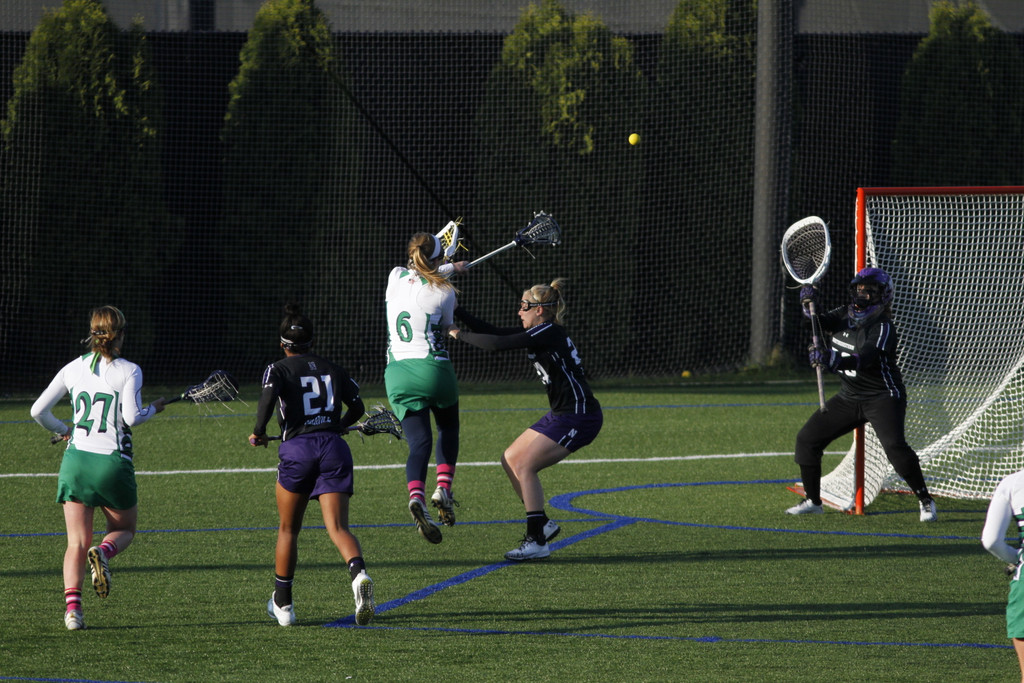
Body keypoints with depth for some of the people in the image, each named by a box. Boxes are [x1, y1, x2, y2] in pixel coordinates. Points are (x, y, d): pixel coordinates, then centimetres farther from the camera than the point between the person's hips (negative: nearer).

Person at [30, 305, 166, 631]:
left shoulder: (73, 369, 6)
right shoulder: (128, 371, -5)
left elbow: (38, 410, 6)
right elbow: (131, 417, -16)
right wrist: (153, 409, 5)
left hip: (76, 459, 3)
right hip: (114, 463, -3)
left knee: (77, 542, 3)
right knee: (124, 529, 19)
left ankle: (72, 606, -16)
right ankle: (103, 552, -17)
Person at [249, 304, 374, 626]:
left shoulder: (278, 369, 5)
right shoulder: (333, 369, 17)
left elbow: (268, 397, -14)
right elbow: (357, 407, 22)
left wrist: (259, 432, 0)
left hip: (297, 449, -2)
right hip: (335, 448, 2)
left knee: (288, 531, 16)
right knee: (338, 528, -6)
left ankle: (282, 605, 24)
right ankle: (358, 573, -39)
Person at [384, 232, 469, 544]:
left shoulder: (396, 277, 5)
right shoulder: (443, 292, -6)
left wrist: (451, 269, 41)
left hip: (396, 373, 3)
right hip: (433, 367, -3)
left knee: (420, 442, 0)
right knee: (449, 427, 23)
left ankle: (416, 496, -28)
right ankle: (443, 488, 4)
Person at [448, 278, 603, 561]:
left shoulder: (548, 333, -17)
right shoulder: (541, 331, 11)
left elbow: (498, 344, -22)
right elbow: (493, 332, 14)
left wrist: (460, 335, -11)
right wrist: (455, 311, 10)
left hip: (579, 417, -10)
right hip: (562, 415, 10)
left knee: (524, 466, -15)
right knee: (510, 460, 9)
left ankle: (537, 542, -14)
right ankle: (543, 524, 14)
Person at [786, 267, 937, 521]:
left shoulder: (883, 328, -19)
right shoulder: (845, 314, 5)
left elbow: (864, 360, -34)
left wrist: (831, 360, -51)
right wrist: (809, 304, -24)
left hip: (882, 398, -8)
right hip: (849, 397, 8)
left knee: (894, 446, -26)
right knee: (807, 438, 4)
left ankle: (925, 501, -13)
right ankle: (812, 500, 18)